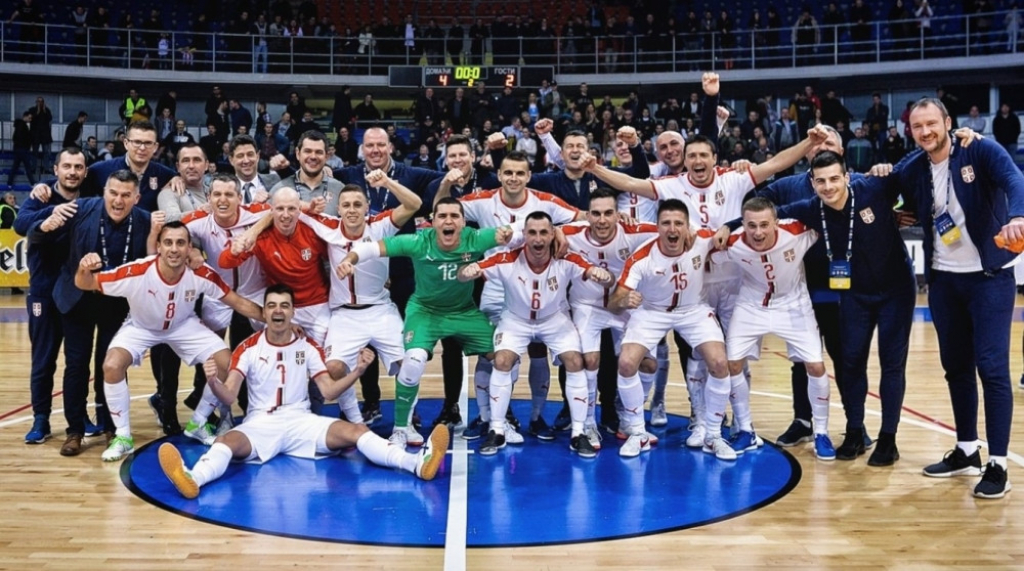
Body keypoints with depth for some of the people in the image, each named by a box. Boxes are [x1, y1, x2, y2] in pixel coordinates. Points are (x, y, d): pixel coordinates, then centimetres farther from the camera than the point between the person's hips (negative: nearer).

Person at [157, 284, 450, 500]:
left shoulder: (308, 347, 6)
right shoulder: (248, 348, 0)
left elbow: (329, 390, 2)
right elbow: (229, 396, -7)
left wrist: (357, 371, -15)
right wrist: (213, 381, -30)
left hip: (301, 421, 1)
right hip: (260, 423, -1)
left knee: (354, 431, -23)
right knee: (228, 441, -34)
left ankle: (417, 462, -42)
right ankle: (192, 479, -65)